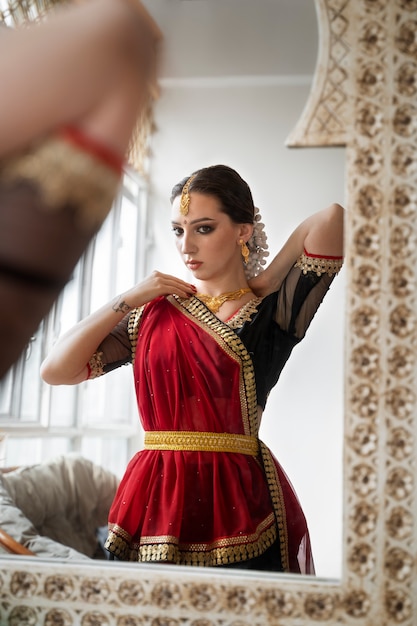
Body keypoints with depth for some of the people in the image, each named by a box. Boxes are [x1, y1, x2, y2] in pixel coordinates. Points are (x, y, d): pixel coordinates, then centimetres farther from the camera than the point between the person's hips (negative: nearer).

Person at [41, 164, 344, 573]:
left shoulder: (272, 312, -1)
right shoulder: (152, 311, 9)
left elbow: (331, 219, -14)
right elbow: (55, 371, 3)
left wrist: (263, 282, -1)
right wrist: (128, 299, 0)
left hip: (236, 499, -2)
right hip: (153, 497, 3)